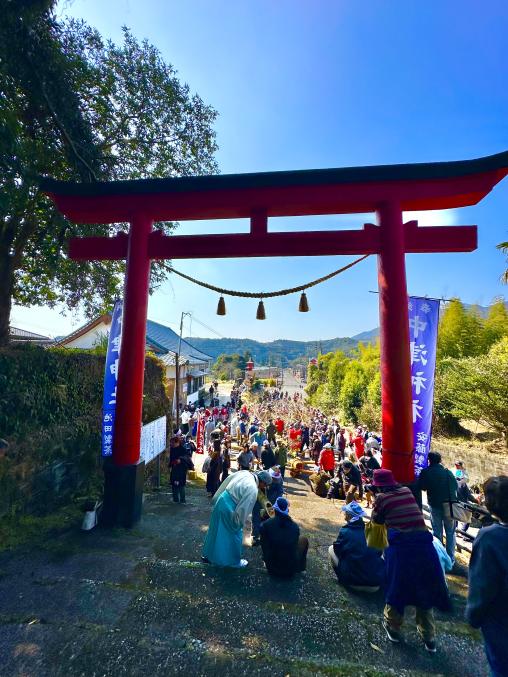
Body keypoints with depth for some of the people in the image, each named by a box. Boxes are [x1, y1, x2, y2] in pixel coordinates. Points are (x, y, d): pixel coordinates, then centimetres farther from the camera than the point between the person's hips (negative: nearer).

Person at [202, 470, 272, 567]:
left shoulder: (245, 473, 0)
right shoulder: (252, 489, -22)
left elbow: (226, 483, 11)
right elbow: (244, 508, -17)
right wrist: (241, 522, 0)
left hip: (221, 501, 8)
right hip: (229, 509, -8)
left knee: (216, 531, 24)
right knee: (235, 534, 16)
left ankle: (209, 555, 42)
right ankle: (235, 561, 35)